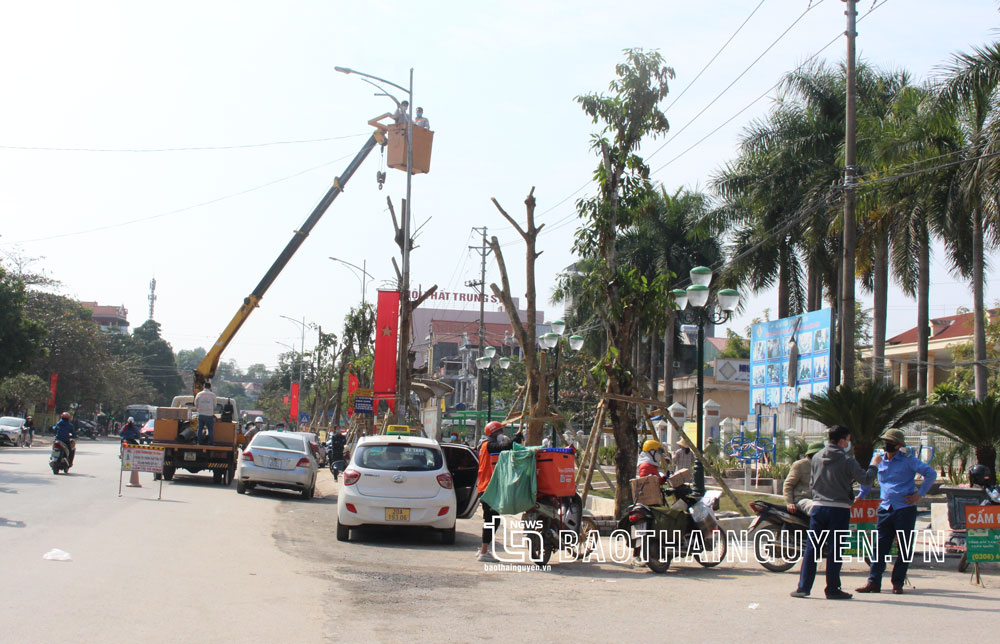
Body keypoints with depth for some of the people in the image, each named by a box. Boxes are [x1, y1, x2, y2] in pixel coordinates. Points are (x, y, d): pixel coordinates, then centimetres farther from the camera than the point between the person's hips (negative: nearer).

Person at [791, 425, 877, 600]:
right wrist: (873, 465, 8)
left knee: (811, 548, 6)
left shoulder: (817, 457, 6)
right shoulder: (846, 460, -9)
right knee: (835, 550, 2)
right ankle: (832, 589, 5)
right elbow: (866, 480, -7)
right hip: (839, 508, -4)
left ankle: (803, 587, 4)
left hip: (818, 506, 4)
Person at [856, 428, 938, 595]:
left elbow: (931, 473, -8)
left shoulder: (908, 460, -4)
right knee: (880, 546, 1)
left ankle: (898, 583, 8)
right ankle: (874, 581, 3)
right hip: (885, 509, 4)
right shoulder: (879, 459, 11)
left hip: (905, 509, -4)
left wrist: (920, 494, -10)